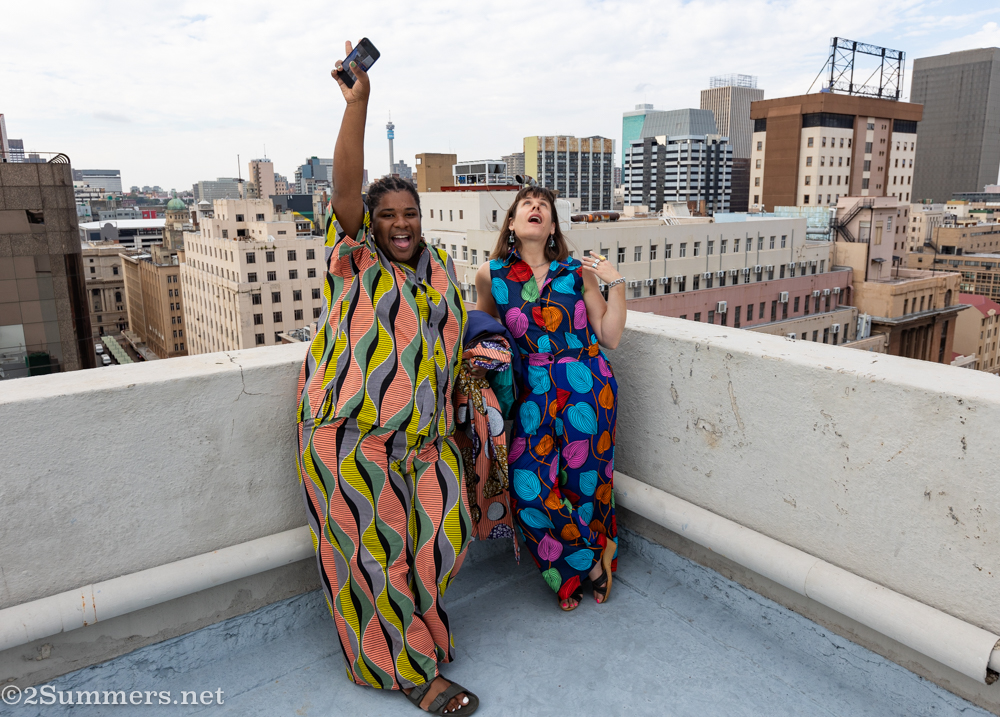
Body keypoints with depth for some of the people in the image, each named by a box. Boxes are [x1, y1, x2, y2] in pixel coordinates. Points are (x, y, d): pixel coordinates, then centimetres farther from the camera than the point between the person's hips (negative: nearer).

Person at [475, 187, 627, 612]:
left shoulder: (577, 271, 3)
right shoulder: (491, 274, 5)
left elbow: (610, 338, 2)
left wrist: (615, 283, -4)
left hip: (586, 385, -1)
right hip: (534, 391, 1)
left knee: (585, 482, 1)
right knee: (529, 488, -7)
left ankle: (575, 573, 33)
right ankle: (592, 560, 20)